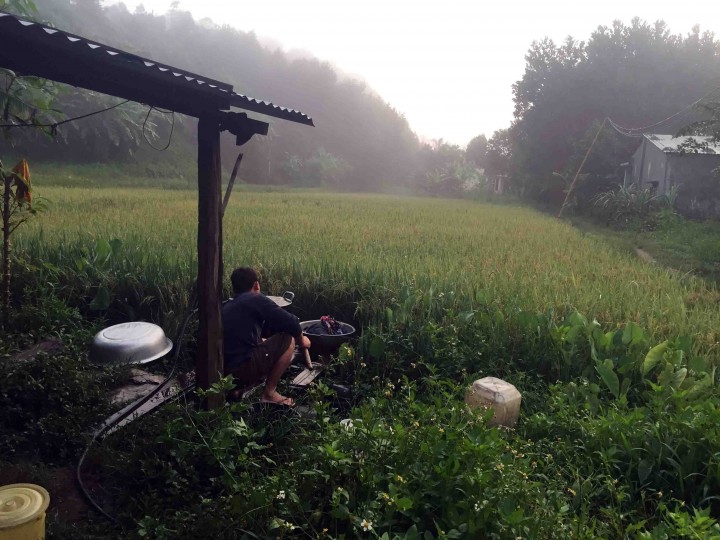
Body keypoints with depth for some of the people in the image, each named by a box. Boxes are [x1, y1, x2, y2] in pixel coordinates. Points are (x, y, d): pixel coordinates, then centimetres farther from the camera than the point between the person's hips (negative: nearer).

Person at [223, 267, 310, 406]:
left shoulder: (225, 307, 18)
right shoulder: (256, 300, -3)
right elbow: (290, 322, -6)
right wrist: (301, 340, 14)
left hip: (224, 370, 8)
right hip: (244, 366, -8)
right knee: (288, 340, 3)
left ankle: (237, 387, 15)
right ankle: (269, 393, 5)